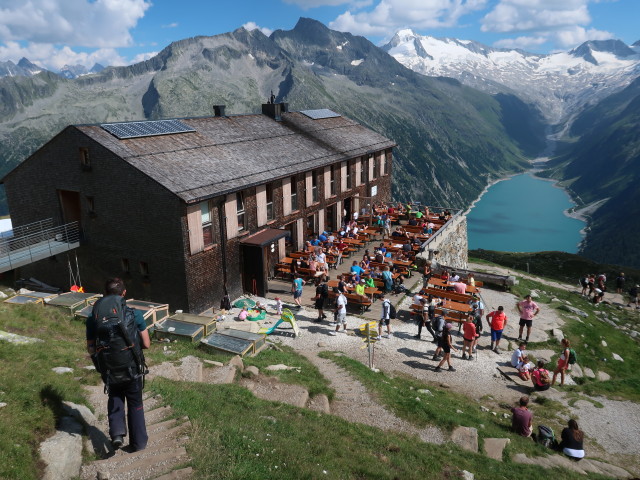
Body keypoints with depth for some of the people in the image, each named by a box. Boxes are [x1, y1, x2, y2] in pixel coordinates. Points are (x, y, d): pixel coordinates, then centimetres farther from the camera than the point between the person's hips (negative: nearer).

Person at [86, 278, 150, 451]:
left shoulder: (93, 319, -6)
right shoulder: (134, 315, -13)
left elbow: (91, 350, -1)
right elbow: (146, 344, -7)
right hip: (132, 369, -1)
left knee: (115, 398, 30)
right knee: (135, 404, 20)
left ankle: (117, 433, 14)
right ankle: (139, 443, 29)